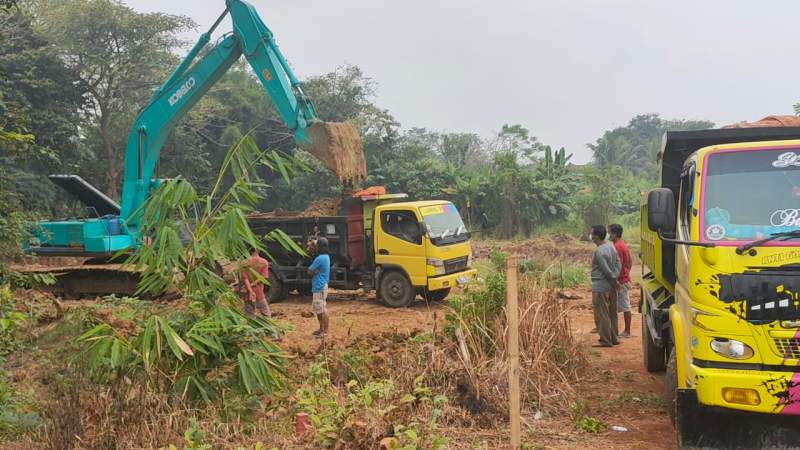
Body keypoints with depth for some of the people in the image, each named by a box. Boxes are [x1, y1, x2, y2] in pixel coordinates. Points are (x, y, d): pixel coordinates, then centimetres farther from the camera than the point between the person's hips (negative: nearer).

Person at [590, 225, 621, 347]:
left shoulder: (599, 251, -20)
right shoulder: (611, 246, 8)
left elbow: (606, 270, -19)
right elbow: (618, 262, 8)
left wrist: (614, 280, -6)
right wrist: (615, 278, 0)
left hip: (600, 287, -9)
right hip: (611, 286, 9)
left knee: (601, 315, 0)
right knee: (612, 314, 16)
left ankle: (605, 341, 4)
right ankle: (614, 338, 25)